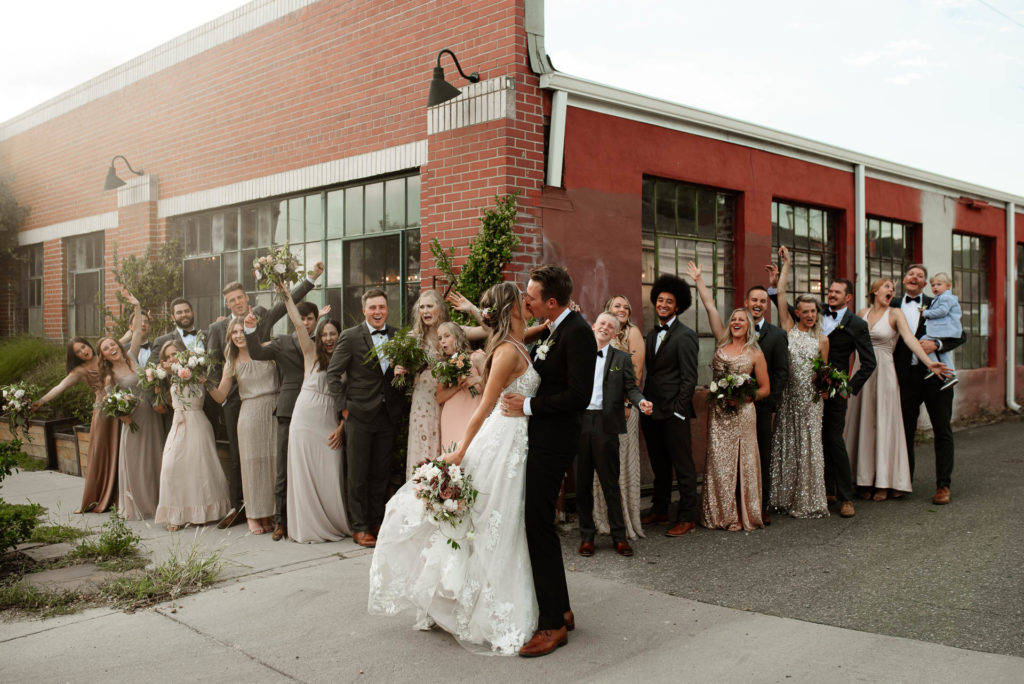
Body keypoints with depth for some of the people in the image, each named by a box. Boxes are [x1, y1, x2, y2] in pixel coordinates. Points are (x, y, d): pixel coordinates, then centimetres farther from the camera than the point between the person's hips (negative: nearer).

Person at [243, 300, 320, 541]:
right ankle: (281, 520, 8)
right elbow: (256, 353, -3)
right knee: (283, 467, 1)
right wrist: (251, 330, -15)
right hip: (290, 411, -1)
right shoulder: (283, 343, 11)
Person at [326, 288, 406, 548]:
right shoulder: (350, 336, -4)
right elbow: (333, 373, -2)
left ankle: (377, 522, 22)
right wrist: (343, 407, -6)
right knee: (357, 475, 2)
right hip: (359, 415, -3)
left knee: (381, 474, 10)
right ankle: (359, 527, 12)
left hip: (388, 416, 3)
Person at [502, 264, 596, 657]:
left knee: (539, 526, -7)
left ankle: (553, 624, 3)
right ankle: (559, 609, 27)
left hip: (552, 442, -10)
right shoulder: (556, 330, 14)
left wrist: (528, 405, -17)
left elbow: (579, 396, -22)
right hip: (542, 438, 10)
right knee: (538, 524, 15)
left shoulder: (576, 333, -16)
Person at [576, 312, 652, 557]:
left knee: (610, 483, 2)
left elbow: (631, 388, 1)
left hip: (606, 425, -1)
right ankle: (586, 535, 18)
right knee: (582, 483, 7)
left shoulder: (622, 358, 8)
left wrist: (640, 401, -18)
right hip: (579, 423, 2)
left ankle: (619, 536, 12)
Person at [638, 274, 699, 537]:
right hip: (651, 412, 7)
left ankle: (687, 517, 8)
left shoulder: (685, 336, -8)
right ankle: (659, 509, 27)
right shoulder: (652, 334, 14)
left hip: (673, 412, -7)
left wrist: (678, 411, -15)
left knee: (683, 466, 1)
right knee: (659, 465, 16)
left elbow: (689, 378, -11)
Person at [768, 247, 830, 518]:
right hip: (787, 395, 1)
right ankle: (785, 497, 15)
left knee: (808, 445, 2)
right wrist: (786, 264, 1)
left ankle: (808, 501, 10)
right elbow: (781, 294, 0)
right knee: (785, 443, 5)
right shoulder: (789, 327, 3)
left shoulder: (822, 339, 4)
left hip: (809, 397, 0)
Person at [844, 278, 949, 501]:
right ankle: (865, 480, 12)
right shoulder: (862, 314, 9)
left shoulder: (895, 314, -2)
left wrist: (928, 362, -28)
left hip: (884, 372, -3)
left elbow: (909, 338, -15)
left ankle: (884, 483, 5)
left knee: (884, 423, -2)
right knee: (863, 422, 4)